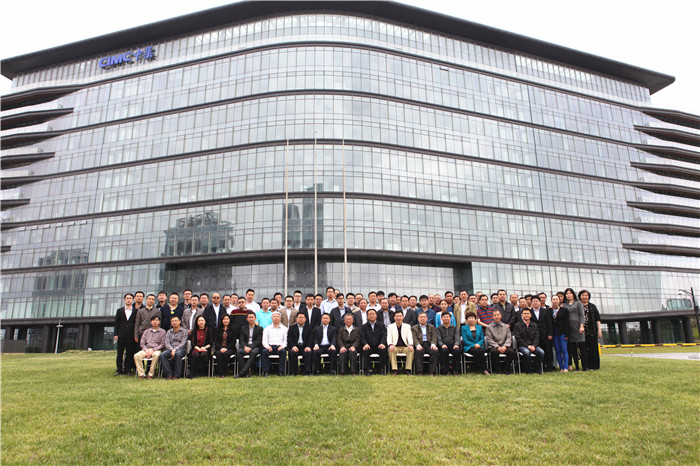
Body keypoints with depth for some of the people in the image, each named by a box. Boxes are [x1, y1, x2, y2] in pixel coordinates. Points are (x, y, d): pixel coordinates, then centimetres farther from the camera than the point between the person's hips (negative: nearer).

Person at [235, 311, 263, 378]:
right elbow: (241, 340, 8)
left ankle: (242, 372, -40)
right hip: (245, 347, 3)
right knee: (238, 352, -30)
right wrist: (245, 347, -14)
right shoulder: (243, 329, 20)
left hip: (255, 347, -3)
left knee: (254, 352, -37)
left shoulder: (259, 328, 11)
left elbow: (258, 341, -1)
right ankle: (246, 373, -30)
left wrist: (250, 347, -16)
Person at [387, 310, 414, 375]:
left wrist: (411, 345, -26)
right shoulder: (390, 327, 8)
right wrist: (390, 345, -28)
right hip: (395, 347, 0)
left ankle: (408, 369, -25)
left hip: (405, 347, 1)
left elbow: (410, 337, -2)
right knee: (391, 350, -34)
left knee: (411, 350, -31)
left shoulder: (407, 326, 11)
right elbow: (389, 338, -4)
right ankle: (394, 370, -29)